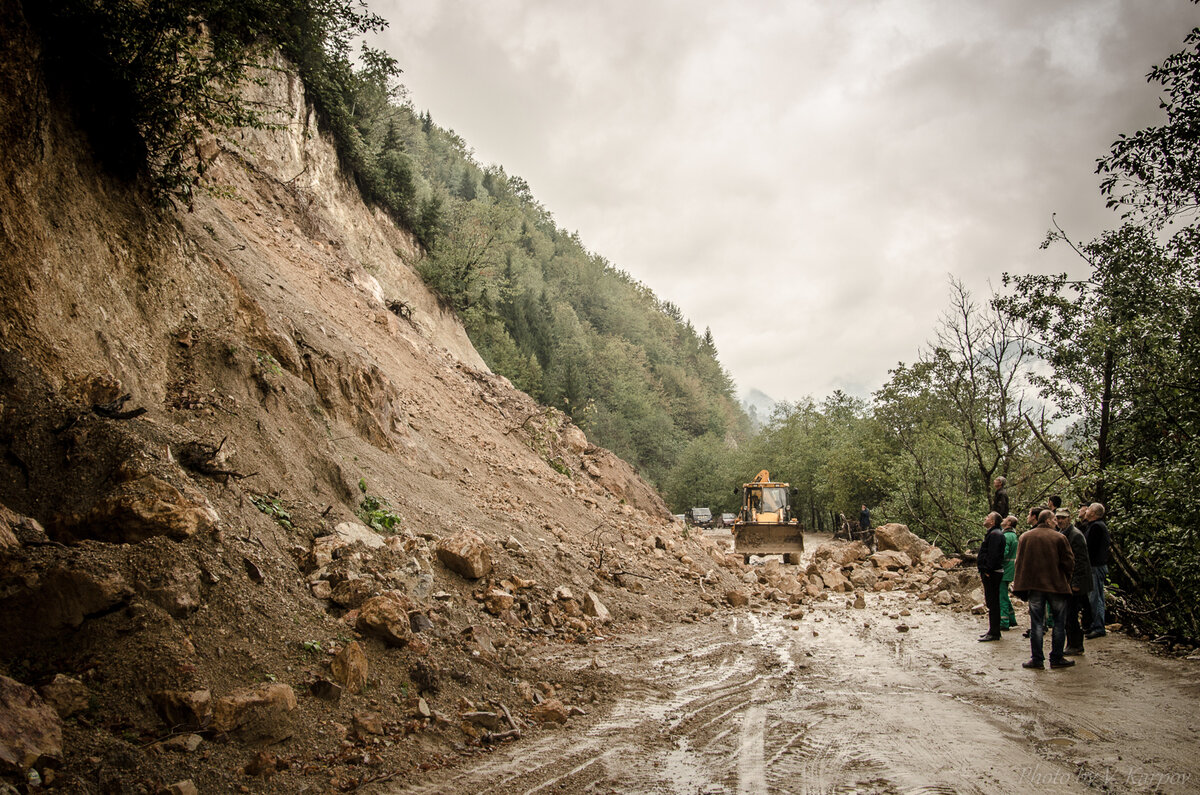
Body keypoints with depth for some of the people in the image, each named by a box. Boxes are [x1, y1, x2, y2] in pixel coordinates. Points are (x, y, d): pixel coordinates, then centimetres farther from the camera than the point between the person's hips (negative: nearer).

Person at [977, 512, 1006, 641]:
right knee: (992, 602, 14)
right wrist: (984, 571, 19)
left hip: (992, 574, -11)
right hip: (991, 573, 11)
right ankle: (993, 630, 21)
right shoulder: (992, 533, 19)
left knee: (992, 603, -7)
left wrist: (987, 571, -21)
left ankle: (994, 633, -5)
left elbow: (993, 555, -23)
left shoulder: (995, 534, -15)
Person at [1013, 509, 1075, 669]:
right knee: (1059, 623, 9)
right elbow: (1069, 563, -4)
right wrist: (1066, 581, 13)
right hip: (1057, 585, -2)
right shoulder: (1060, 538, -7)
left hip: (1034, 585, 3)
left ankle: (1036, 659, 6)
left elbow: (1019, 562, 5)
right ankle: (1056, 658, 11)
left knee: (1036, 624, 6)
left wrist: (1021, 587, 11)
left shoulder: (1025, 537, 3)